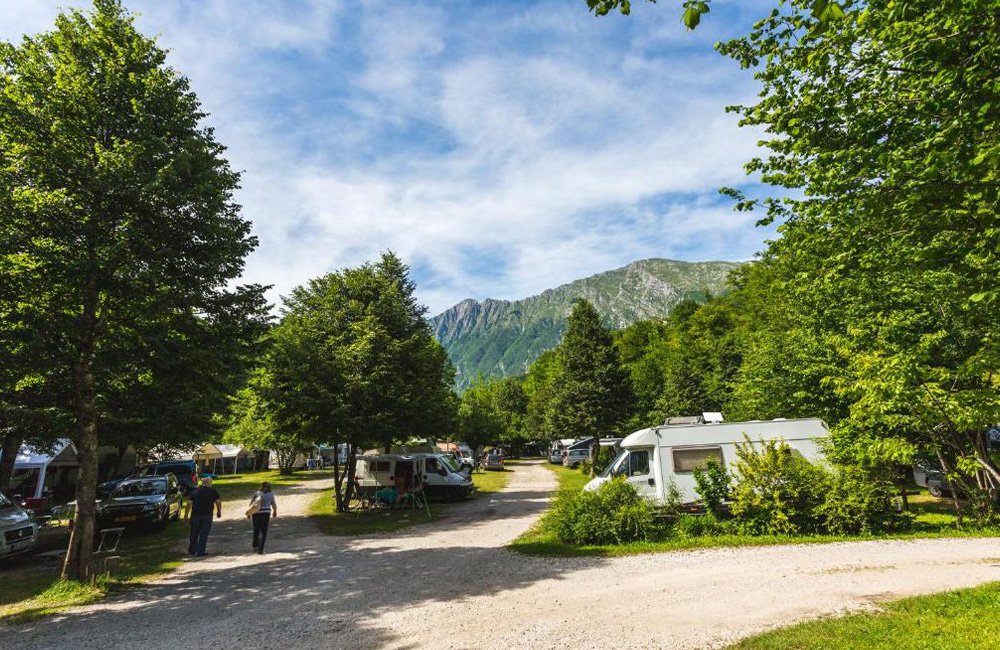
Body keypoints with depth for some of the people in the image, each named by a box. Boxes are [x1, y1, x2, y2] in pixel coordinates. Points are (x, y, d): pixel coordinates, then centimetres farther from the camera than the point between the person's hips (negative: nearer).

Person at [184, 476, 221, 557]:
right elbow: (218, 502, -1)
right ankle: (200, 553, 2)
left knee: (194, 534, 17)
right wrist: (219, 512, 13)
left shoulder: (195, 491, 7)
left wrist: (186, 514, 6)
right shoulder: (213, 491, 4)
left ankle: (192, 551, 31)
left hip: (195, 515, 2)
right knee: (204, 535, 4)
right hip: (207, 516, -2)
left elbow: (189, 503, -1)